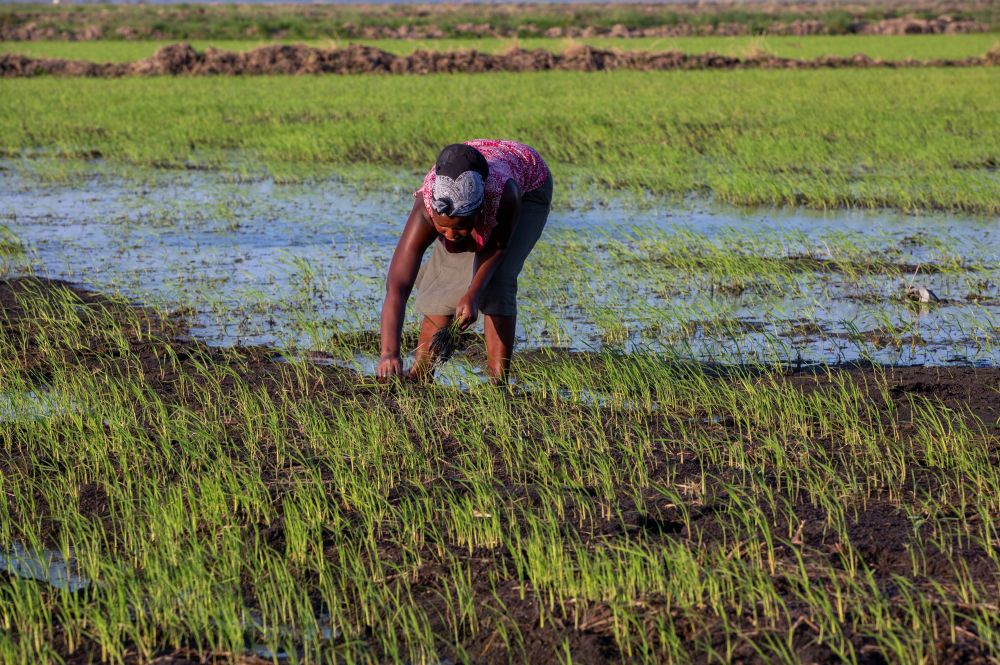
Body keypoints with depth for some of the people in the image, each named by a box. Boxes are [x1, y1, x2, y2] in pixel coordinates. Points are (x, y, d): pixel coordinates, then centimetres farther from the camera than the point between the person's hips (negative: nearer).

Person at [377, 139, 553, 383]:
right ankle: (421, 374, 3)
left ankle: (498, 380, -16)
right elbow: (397, 287, -46)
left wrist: (473, 295, -39)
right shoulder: (425, 210, -41)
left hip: (529, 187, -2)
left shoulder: (503, 193, -46)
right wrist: (389, 352, -58)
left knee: (497, 281, -20)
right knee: (445, 275, -11)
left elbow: (498, 246, -25)